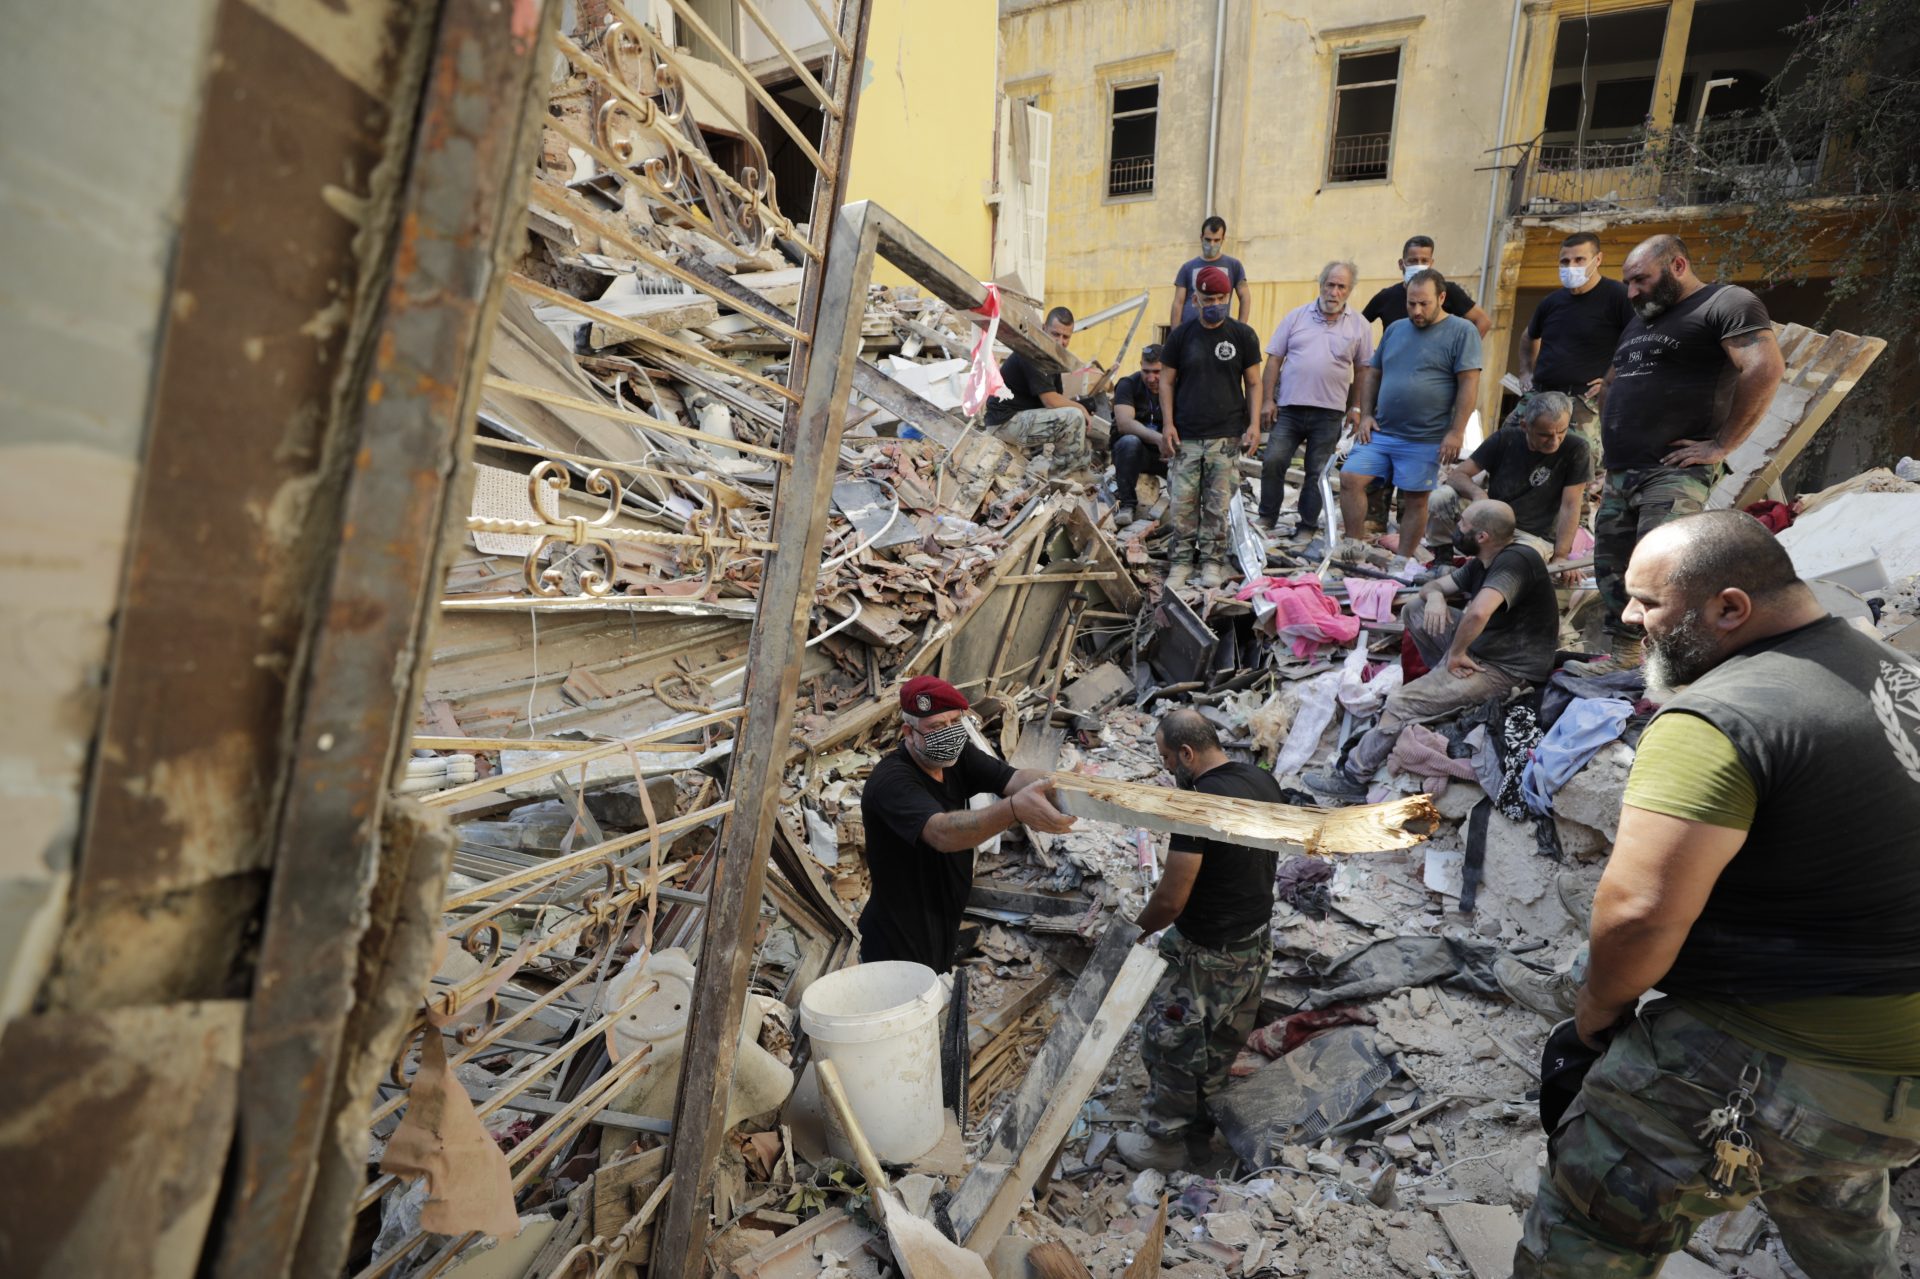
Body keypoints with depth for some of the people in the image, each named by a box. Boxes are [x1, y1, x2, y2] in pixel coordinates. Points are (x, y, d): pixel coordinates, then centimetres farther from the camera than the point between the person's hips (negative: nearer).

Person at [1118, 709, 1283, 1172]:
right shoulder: (1265, 782, -3)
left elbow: (1171, 899, -27)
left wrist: (1140, 927, -8)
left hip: (1210, 955, -9)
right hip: (1258, 940, 9)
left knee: (1170, 1043, 11)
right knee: (1223, 1040, 24)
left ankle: (1166, 1142, 28)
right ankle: (1201, 1124, 44)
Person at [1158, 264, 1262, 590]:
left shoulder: (1243, 336, 6)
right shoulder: (1181, 335, 6)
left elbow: (1253, 383, 9)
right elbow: (1166, 381, 8)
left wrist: (1254, 423, -2)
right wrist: (1167, 424, -2)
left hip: (1227, 435, 0)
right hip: (1186, 436, 1)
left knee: (1218, 504, 1)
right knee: (1183, 502, -1)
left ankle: (1212, 560, 12)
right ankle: (1183, 559, 11)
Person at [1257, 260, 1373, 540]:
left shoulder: (1359, 326, 6)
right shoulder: (1297, 316, 5)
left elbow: (1363, 370, 9)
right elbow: (1274, 360, 4)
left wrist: (1356, 407, 2)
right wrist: (1267, 400, -2)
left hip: (1329, 414, 0)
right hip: (1288, 408, 0)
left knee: (1317, 473, 5)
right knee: (1272, 462, -7)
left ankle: (1307, 528, 15)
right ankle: (1266, 519, 8)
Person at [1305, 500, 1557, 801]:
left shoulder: (1515, 561, -23)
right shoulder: (1482, 564, 8)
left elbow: (1478, 612, -40)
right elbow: (1432, 586, 14)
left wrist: (1456, 653, -24)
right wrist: (1435, 595, -11)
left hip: (1507, 669, -10)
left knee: (1401, 702, -20)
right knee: (1414, 611, 11)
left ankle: (1352, 777, -7)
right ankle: (1448, 682, 9)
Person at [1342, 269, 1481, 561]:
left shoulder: (1461, 332, -3)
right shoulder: (1395, 329, 14)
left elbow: (1469, 383, -8)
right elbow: (1372, 374, 18)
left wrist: (1456, 432, -14)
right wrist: (1366, 415, 6)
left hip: (1425, 439, -5)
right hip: (1380, 432, 5)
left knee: (1415, 501, 2)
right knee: (1350, 478, -6)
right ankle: (1351, 546, 5)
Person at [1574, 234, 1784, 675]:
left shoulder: (1726, 303, -3)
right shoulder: (1640, 320, 24)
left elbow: (1765, 368, -16)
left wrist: (1720, 445, -17)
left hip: (1674, 473, -9)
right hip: (1619, 474, 9)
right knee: (1612, 570, 10)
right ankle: (1622, 655, 22)